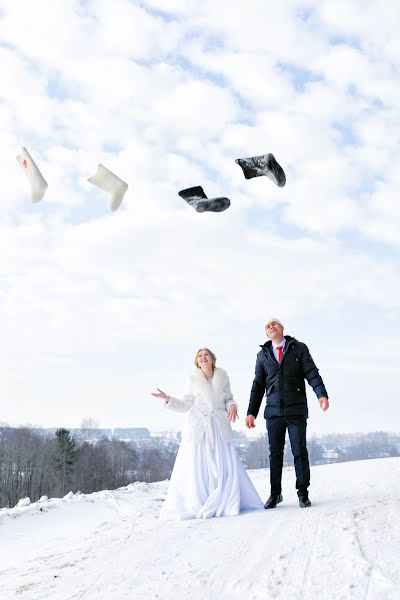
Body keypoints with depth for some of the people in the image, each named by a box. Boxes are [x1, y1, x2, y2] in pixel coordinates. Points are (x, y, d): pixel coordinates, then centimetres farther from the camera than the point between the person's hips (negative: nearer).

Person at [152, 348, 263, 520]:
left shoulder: (222, 377, 5)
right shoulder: (193, 379, 3)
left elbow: (228, 399, 14)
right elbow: (186, 405, 4)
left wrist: (232, 406, -8)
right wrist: (169, 400, -10)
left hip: (219, 429, 1)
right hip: (197, 428, -1)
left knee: (224, 466, -4)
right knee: (196, 468, -2)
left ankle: (223, 504, 9)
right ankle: (195, 506, 6)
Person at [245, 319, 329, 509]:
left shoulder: (299, 348, 7)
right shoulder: (263, 355, 14)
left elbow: (312, 374, -3)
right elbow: (258, 386, 14)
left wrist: (322, 395, -19)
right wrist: (251, 412, 8)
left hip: (296, 410, -2)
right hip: (273, 412, 2)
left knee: (300, 452, 0)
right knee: (275, 454, 4)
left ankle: (303, 493, 10)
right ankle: (275, 494, 13)